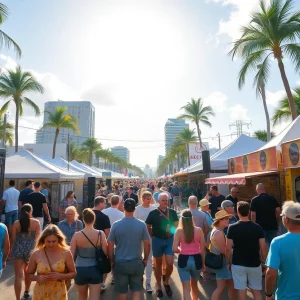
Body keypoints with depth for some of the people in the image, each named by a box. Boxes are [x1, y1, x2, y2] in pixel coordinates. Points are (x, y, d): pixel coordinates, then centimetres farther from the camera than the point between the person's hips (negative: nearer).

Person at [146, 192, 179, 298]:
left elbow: (176, 225, 12)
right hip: (157, 240, -1)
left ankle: (166, 282, 27)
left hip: (170, 240, 2)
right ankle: (159, 287, 28)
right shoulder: (153, 213, -9)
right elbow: (148, 226, 1)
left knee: (170, 263, -1)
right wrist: (153, 236, 1)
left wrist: (174, 236, 4)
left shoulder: (172, 212, 0)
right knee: (158, 264, 12)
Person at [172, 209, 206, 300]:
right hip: (196, 260, 2)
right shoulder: (199, 230, -6)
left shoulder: (179, 231, -9)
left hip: (184, 260, -2)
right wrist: (203, 263, 12)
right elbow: (203, 249, 0)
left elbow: (175, 249, -11)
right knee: (194, 284, 28)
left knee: (186, 289, 9)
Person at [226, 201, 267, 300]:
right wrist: (264, 261, 10)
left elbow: (228, 248, -10)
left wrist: (228, 262, 4)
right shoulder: (258, 228, -8)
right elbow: (263, 248, -6)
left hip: (238, 264, -1)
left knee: (241, 291, 9)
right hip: (254, 264, 2)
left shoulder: (232, 228, -12)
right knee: (256, 291, 17)